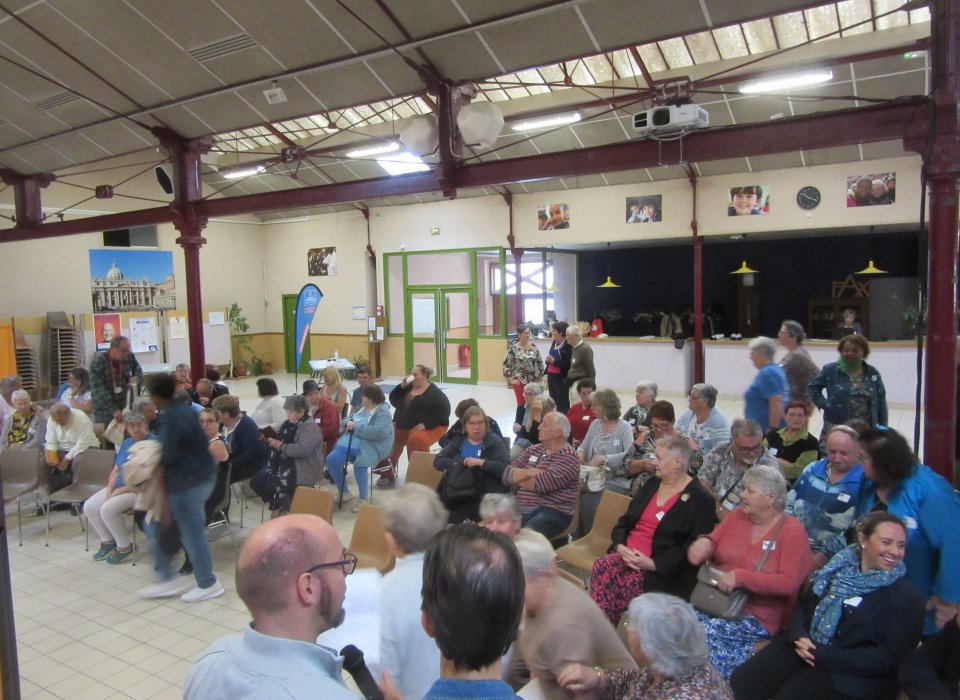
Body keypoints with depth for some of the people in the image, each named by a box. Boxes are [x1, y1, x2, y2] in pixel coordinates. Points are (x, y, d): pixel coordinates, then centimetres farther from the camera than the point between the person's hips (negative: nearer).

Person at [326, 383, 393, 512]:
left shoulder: (383, 413, -9)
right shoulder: (362, 408, 17)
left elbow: (380, 432, -23)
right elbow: (346, 419, 21)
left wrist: (356, 427, -19)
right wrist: (348, 423, -6)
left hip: (370, 446, -9)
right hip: (352, 443, 9)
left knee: (359, 465, -35)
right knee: (331, 460, -5)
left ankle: (363, 499, -15)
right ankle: (344, 492, 13)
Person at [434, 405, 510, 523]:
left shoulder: (495, 442, 5)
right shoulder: (458, 441, 17)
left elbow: (506, 468, -8)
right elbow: (437, 461, 8)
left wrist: (481, 462, -17)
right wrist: (461, 464, -5)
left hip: (483, 497, -4)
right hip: (455, 494, 4)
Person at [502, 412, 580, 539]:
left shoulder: (567, 456, -6)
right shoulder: (532, 450, 16)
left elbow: (543, 483, -18)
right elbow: (507, 474, 8)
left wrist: (519, 479, 0)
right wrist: (528, 472, -11)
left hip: (552, 512, -6)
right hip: (521, 509, 6)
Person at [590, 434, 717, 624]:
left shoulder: (701, 500, -1)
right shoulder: (652, 484, 19)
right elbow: (625, 520, 17)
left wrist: (652, 564, -18)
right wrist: (620, 546, -4)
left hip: (662, 572, -5)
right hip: (627, 555, 6)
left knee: (624, 582, -32)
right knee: (601, 567, -26)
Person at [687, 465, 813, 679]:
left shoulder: (792, 531, -5)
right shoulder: (738, 515, 10)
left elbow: (789, 583, -13)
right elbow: (712, 542, 13)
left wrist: (741, 577, -21)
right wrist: (704, 543, -11)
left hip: (757, 616, -5)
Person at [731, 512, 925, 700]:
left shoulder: (907, 599, -3)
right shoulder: (841, 566, 11)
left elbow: (889, 658, -11)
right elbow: (804, 604, 13)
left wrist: (823, 656, -17)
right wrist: (800, 637, -9)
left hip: (850, 673, -4)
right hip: (805, 648, 4)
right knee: (741, 683, -17)